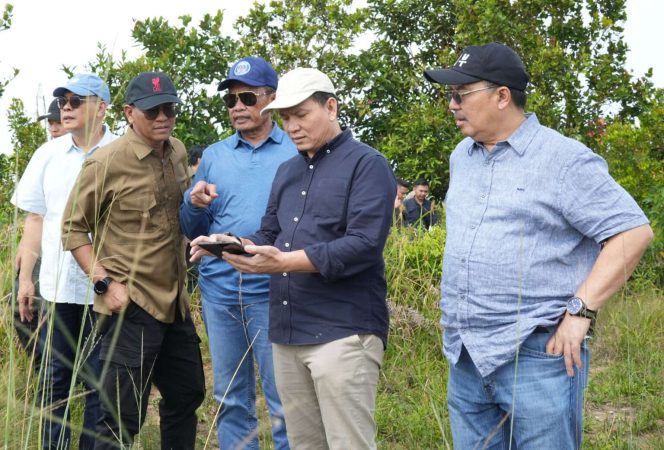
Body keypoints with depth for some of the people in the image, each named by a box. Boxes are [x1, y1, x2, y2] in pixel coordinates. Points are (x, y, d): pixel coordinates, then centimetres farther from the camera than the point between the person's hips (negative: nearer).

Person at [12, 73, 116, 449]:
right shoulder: (48, 155, 8)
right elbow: (35, 219, 11)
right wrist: (25, 278, 8)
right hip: (57, 287, 3)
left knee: (100, 382, 4)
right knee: (55, 379, 10)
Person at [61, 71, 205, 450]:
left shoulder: (178, 152, 7)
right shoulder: (106, 162, -13)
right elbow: (74, 228, -7)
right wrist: (105, 283, -15)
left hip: (176, 302, 7)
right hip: (132, 305, -7)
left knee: (188, 394, 18)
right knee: (123, 416, -4)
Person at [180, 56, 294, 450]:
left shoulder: (297, 153, 0)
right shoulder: (214, 156, 11)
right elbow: (192, 231, 12)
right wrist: (195, 204, -9)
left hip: (271, 291, -4)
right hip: (219, 290, 4)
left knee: (283, 400, 0)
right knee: (231, 398, 12)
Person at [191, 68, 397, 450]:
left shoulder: (367, 164, -7)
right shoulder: (287, 171, 18)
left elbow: (364, 245, -19)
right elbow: (269, 237, 21)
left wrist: (285, 262, -25)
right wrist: (228, 244, -1)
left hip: (343, 331, -8)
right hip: (288, 332, 8)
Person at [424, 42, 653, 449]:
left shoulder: (563, 159, -9)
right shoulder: (461, 157, 14)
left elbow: (633, 231, -12)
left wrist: (581, 310, -18)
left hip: (537, 356, -7)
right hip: (464, 357, 7)